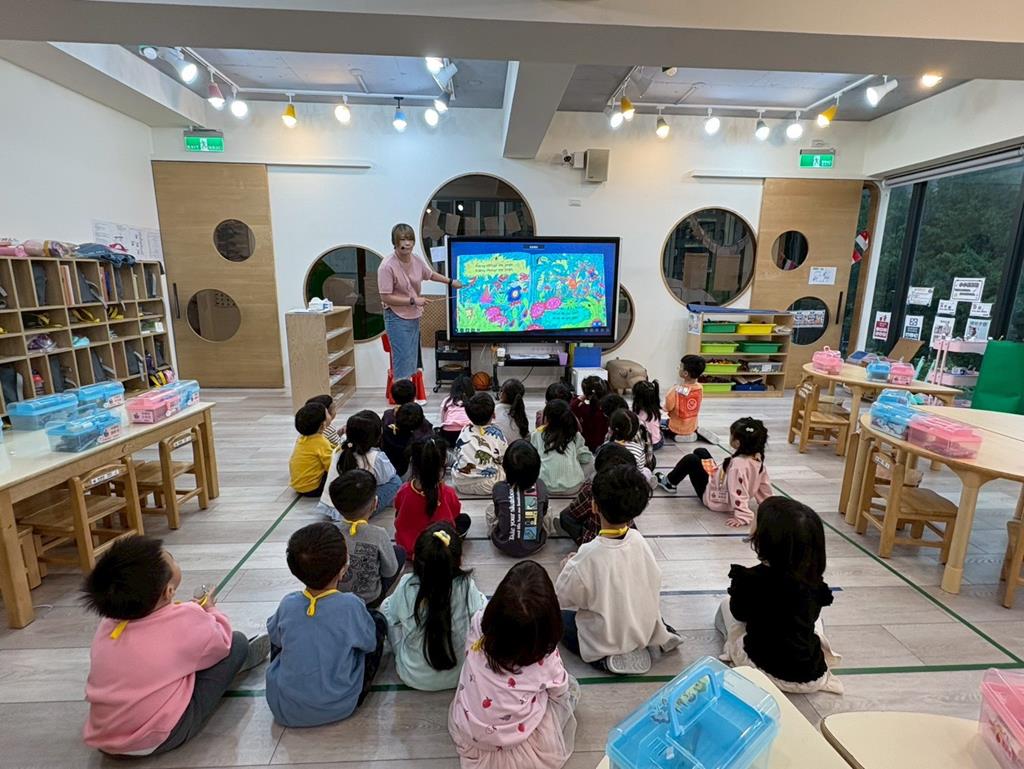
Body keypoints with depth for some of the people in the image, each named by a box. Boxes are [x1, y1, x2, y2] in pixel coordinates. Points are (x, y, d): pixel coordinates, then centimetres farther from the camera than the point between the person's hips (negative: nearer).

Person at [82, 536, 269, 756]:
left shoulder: (109, 624, -6)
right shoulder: (186, 621, -22)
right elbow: (223, 641, -1)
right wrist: (209, 610, 16)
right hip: (158, 740, -6)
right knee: (236, 643, 2)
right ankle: (247, 656, 35)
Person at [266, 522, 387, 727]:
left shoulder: (287, 604, -14)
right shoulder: (351, 605, -22)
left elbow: (275, 638, 8)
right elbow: (370, 643, -3)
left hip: (284, 710, 3)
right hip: (339, 708, -3)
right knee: (378, 620, 8)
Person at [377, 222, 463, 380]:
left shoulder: (417, 260, 0)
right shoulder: (387, 266, -21)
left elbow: (431, 274, 21)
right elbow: (385, 297, -20)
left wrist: (451, 282, 27)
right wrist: (413, 300, -20)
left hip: (414, 317, 7)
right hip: (397, 319, -7)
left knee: (412, 362, 14)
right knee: (402, 362, -8)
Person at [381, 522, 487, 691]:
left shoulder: (406, 586, -24)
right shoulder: (466, 587, -27)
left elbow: (390, 612, -3)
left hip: (413, 677, 1)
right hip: (458, 676, 0)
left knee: (386, 606, 15)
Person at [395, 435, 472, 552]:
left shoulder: (403, 491, -23)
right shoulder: (448, 493, -29)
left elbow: (398, 515, -1)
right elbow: (456, 513, -6)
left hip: (405, 546, 2)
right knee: (464, 519, 21)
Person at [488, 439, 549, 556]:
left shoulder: (499, 488, -19)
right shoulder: (540, 486, -15)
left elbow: (498, 513, 1)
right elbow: (543, 513, 3)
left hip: (505, 546, -1)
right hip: (535, 546, 1)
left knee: (490, 510, 25)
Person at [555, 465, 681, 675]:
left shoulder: (589, 555, -32)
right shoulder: (638, 540, -18)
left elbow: (562, 598, -19)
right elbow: (653, 582, -1)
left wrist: (568, 567, 1)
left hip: (604, 640, -5)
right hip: (645, 629, 5)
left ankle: (607, 658, 0)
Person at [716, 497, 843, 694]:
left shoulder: (753, 579, -23)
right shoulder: (813, 578, -11)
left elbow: (740, 613, -3)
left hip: (767, 670, -4)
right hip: (814, 675, 4)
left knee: (726, 606, 16)